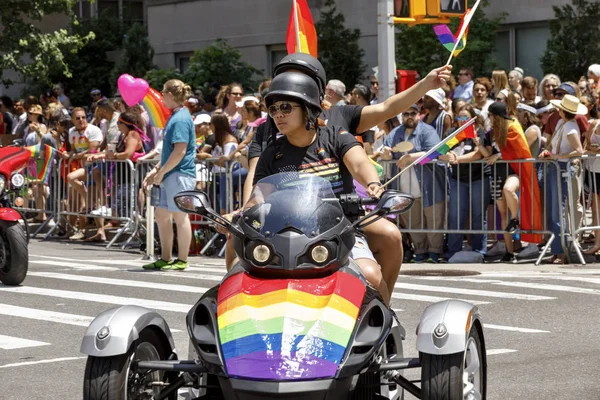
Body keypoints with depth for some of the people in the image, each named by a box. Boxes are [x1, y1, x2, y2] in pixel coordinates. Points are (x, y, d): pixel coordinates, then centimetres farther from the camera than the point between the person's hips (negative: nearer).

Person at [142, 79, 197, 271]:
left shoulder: (181, 119, -15)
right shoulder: (175, 116, 17)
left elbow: (180, 151, -21)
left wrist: (161, 172, -15)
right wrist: (157, 169, 17)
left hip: (180, 174, -11)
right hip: (171, 175, 11)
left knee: (180, 216, -4)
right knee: (161, 214, 12)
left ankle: (182, 260, 3)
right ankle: (165, 259, 19)